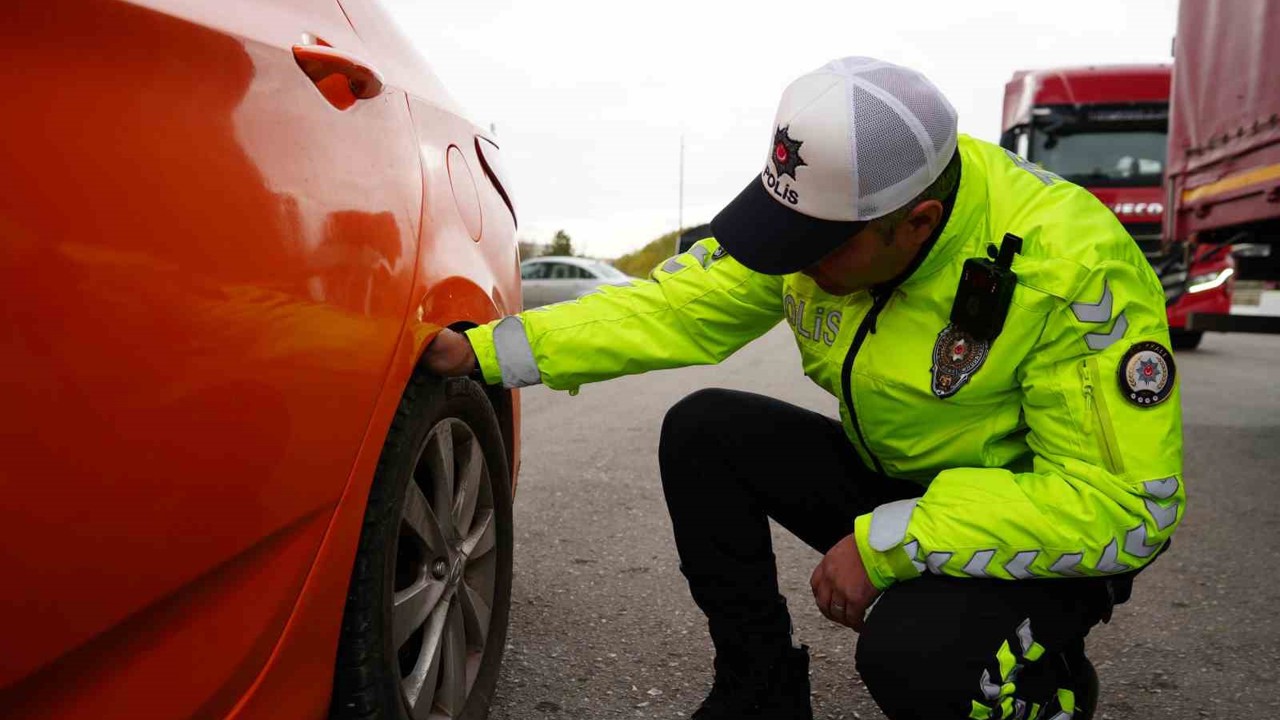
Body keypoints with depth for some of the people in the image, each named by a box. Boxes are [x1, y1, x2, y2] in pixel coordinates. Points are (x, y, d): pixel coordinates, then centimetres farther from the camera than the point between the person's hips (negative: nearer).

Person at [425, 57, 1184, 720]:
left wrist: (891, 544, -31)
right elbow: (673, 306, -10)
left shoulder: (1074, 270, -29)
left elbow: (1129, 507, -27)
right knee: (703, 433, -12)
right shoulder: (824, 206, -13)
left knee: (912, 656, -34)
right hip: (892, 481, 6)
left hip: (1055, 525, -5)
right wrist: (485, 350, -16)